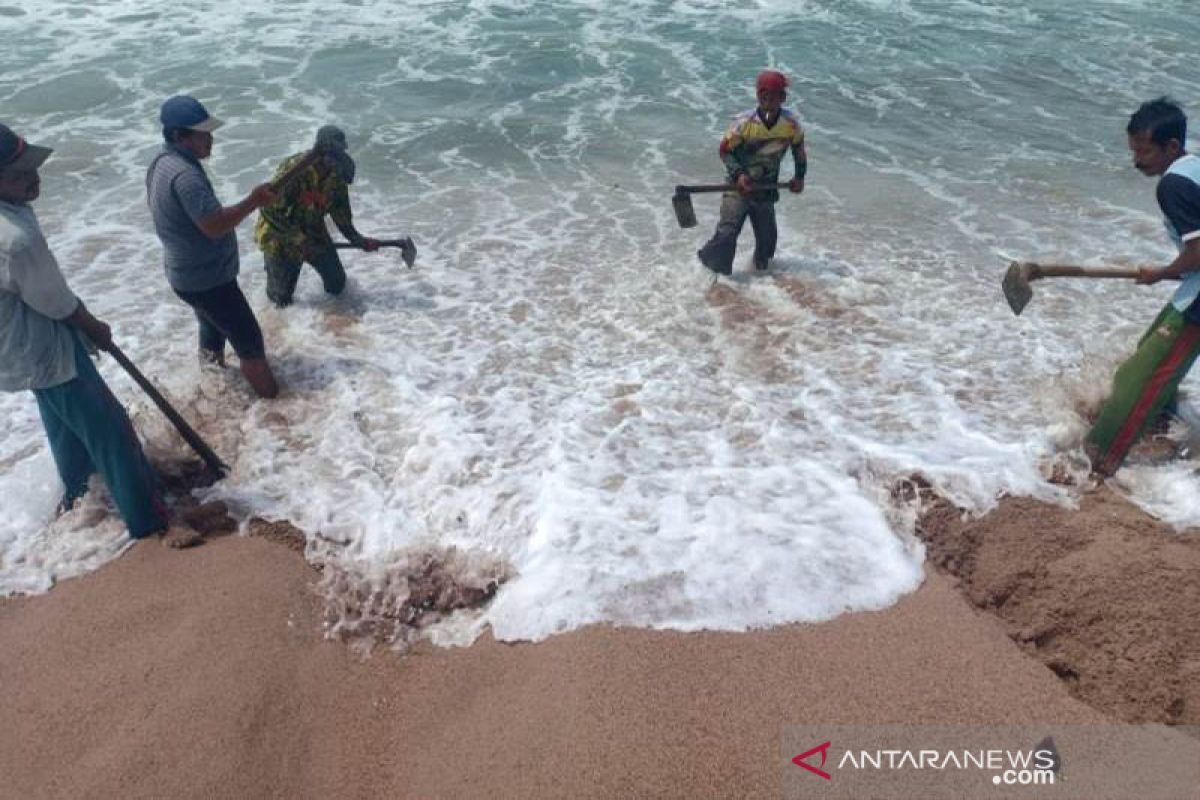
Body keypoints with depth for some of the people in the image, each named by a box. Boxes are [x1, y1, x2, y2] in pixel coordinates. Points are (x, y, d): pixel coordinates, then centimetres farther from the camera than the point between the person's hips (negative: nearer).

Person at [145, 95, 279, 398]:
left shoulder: (161, 163, 6)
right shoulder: (185, 174, -28)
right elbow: (214, 225, -33)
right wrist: (253, 201, -25)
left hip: (187, 274, 10)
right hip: (208, 279, -10)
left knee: (213, 332, 26)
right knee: (249, 341, -1)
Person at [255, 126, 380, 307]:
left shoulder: (337, 176, -10)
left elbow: (341, 214, 2)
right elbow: (271, 210, -28)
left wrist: (358, 240, -5)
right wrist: (298, 239, -27)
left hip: (312, 231, 5)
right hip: (279, 235, -5)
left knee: (337, 285, 7)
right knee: (282, 299, 3)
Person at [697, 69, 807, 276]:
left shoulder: (791, 124, -10)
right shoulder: (744, 123, -19)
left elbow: (799, 149, 9)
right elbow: (725, 150, -8)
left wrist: (799, 177, 6)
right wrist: (738, 174, -20)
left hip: (766, 190, 3)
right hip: (739, 187, -3)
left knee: (767, 237, 12)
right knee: (727, 232, -15)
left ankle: (761, 266, 39)